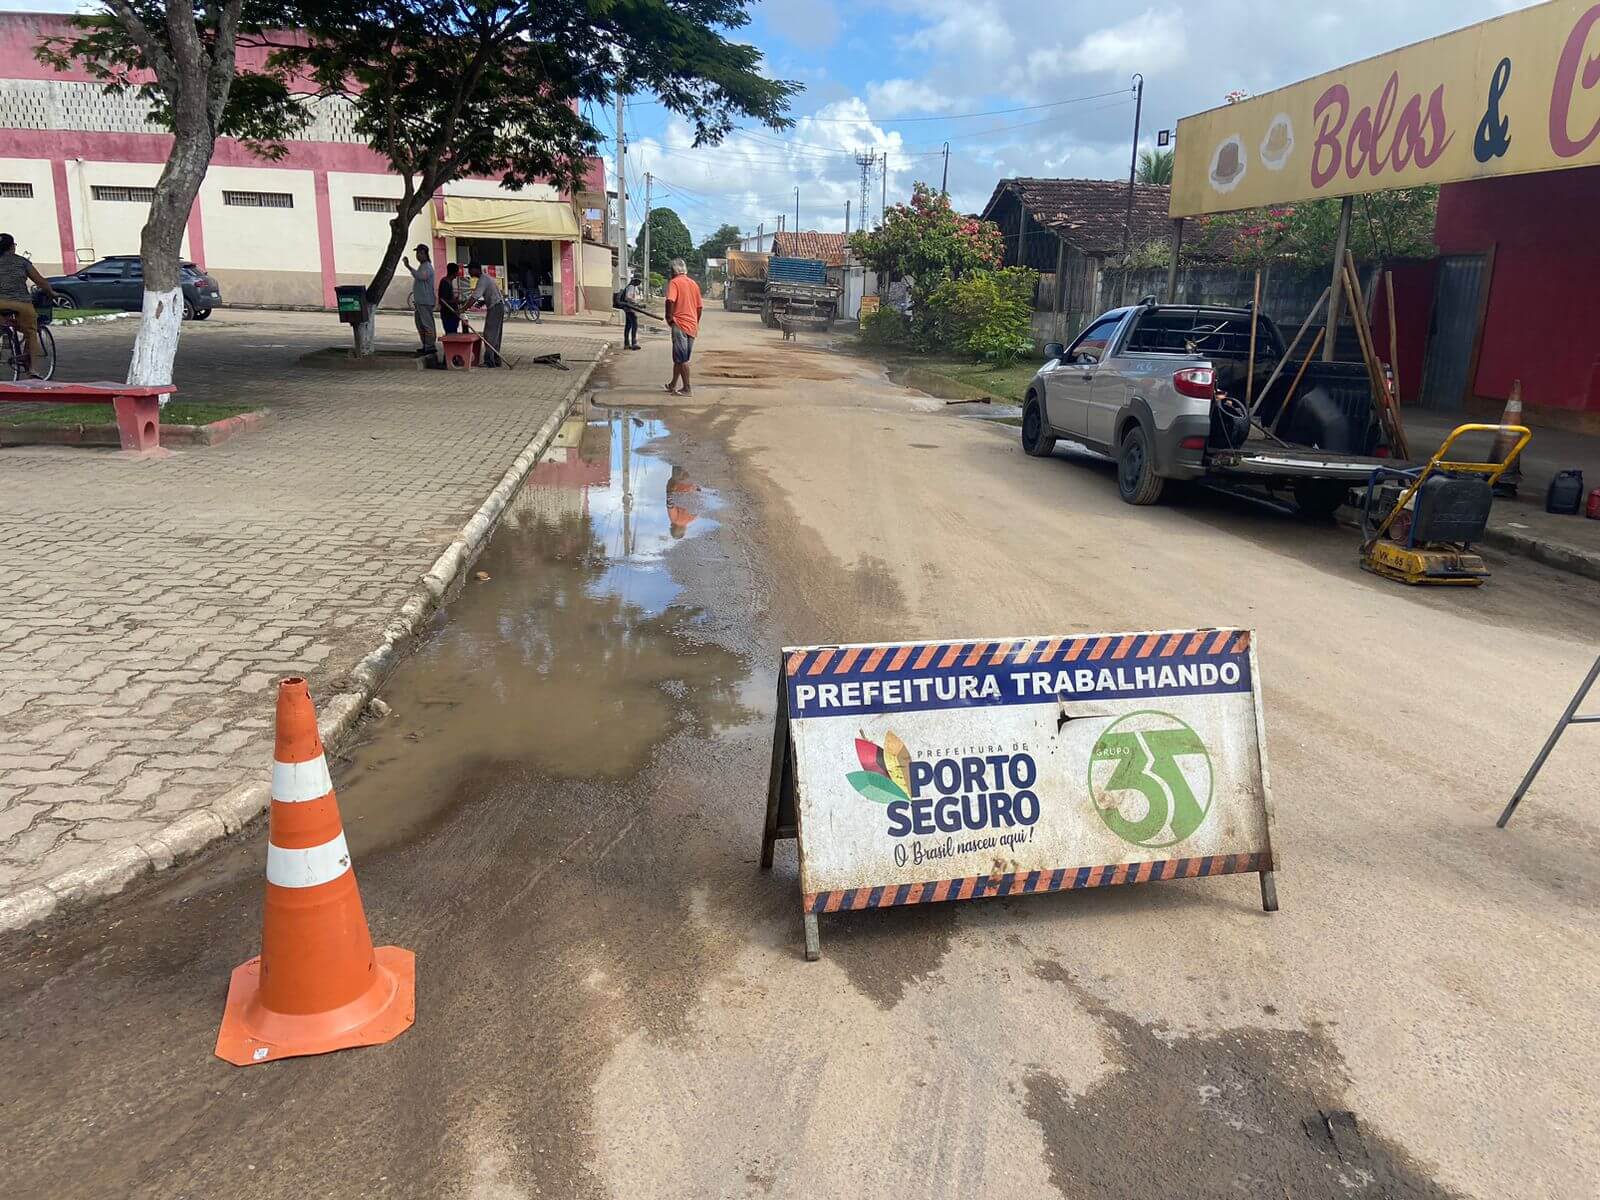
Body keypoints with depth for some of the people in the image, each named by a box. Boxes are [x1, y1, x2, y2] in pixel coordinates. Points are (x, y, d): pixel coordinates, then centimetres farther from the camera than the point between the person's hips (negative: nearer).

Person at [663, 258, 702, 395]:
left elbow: (670, 300, -23)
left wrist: (669, 317, -10)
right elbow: (700, 307, 17)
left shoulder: (675, 282, -7)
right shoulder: (693, 283, 14)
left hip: (680, 324, -7)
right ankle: (673, 385, 24)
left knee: (682, 359, -3)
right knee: (680, 358, 16)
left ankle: (687, 389, -4)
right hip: (692, 326, 7)